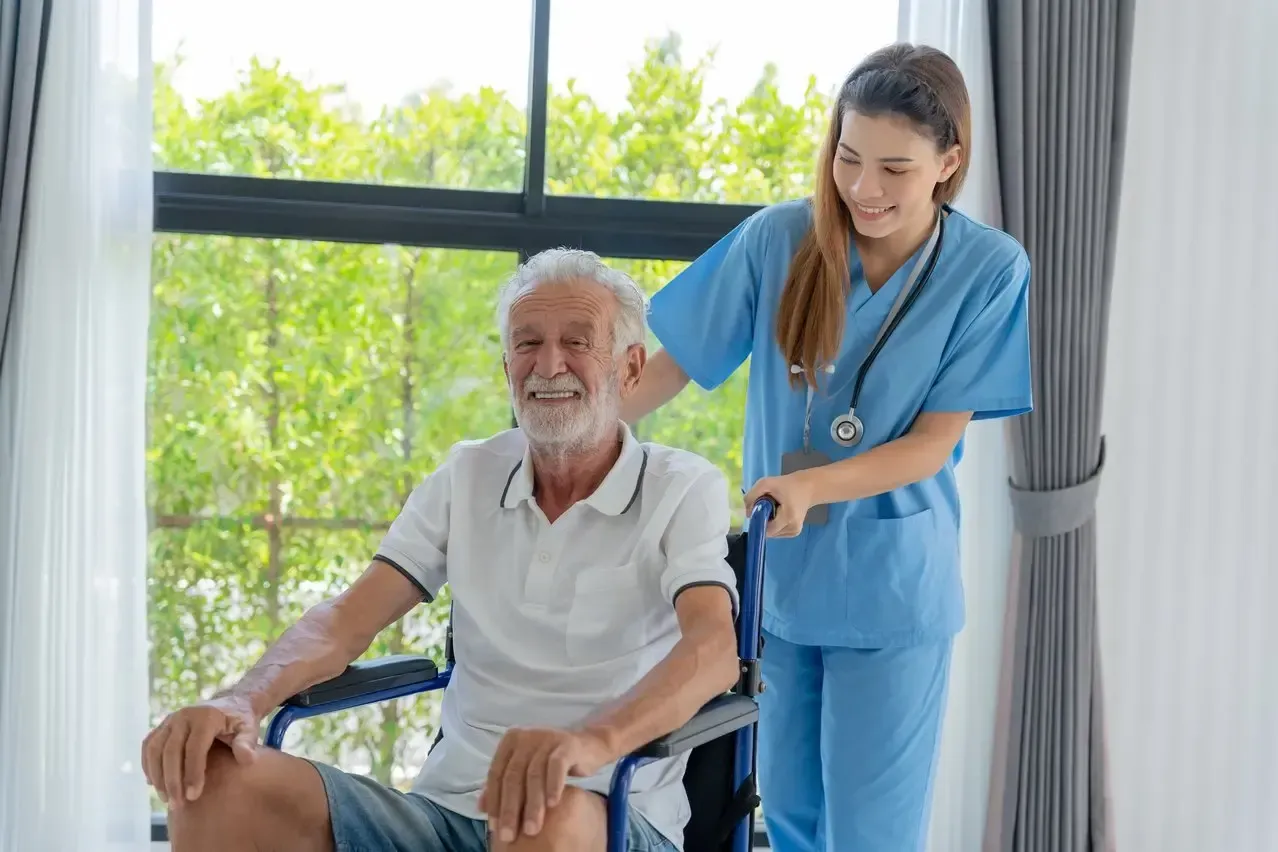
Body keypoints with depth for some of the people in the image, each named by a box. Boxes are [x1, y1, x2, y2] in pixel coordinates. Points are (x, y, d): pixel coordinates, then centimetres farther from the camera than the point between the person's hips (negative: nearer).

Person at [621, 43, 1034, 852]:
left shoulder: (989, 270, -13)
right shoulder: (779, 239, -9)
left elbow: (934, 442, -13)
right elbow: (670, 364, -3)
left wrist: (810, 486, -28)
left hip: (891, 592, -2)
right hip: (775, 576, 3)